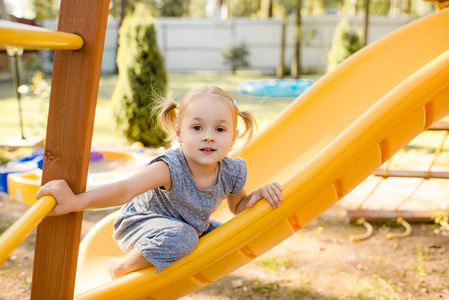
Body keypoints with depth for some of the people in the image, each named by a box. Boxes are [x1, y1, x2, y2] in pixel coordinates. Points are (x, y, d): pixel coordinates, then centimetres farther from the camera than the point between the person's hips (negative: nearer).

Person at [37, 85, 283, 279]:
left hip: (192, 227, 7)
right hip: (140, 224, -6)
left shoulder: (232, 172, -17)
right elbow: (126, 189, -47)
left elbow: (238, 207, 2)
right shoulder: (171, 168, -35)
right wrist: (76, 201, -60)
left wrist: (258, 195, -19)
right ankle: (121, 268, -7)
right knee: (179, 236, -35)